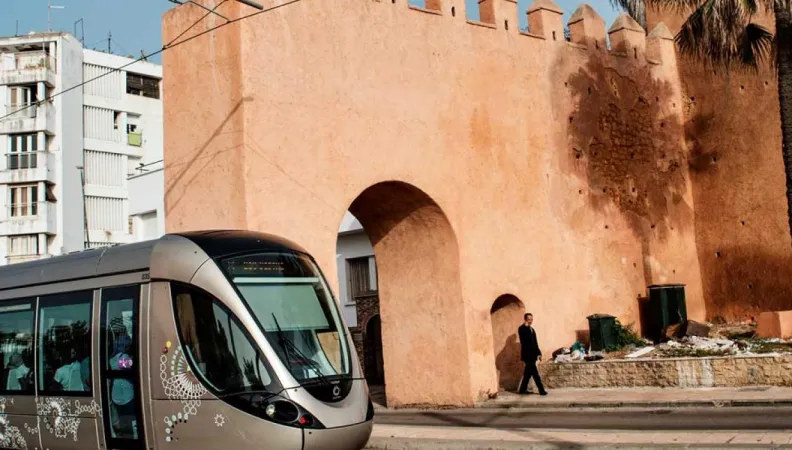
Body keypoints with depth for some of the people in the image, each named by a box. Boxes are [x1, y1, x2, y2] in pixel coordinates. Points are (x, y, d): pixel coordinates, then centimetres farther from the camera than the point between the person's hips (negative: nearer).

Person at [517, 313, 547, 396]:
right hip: (527, 355, -9)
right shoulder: (522, 329, -8)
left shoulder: (532, 329, 17)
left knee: (528, 373, 12)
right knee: (535, 373, -9)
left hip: (532, 354, 9)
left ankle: (523, 389, 19)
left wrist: (538, 353, 13)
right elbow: (526, 338, -26)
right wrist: (527, 327, -24)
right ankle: (541, 390, -8)